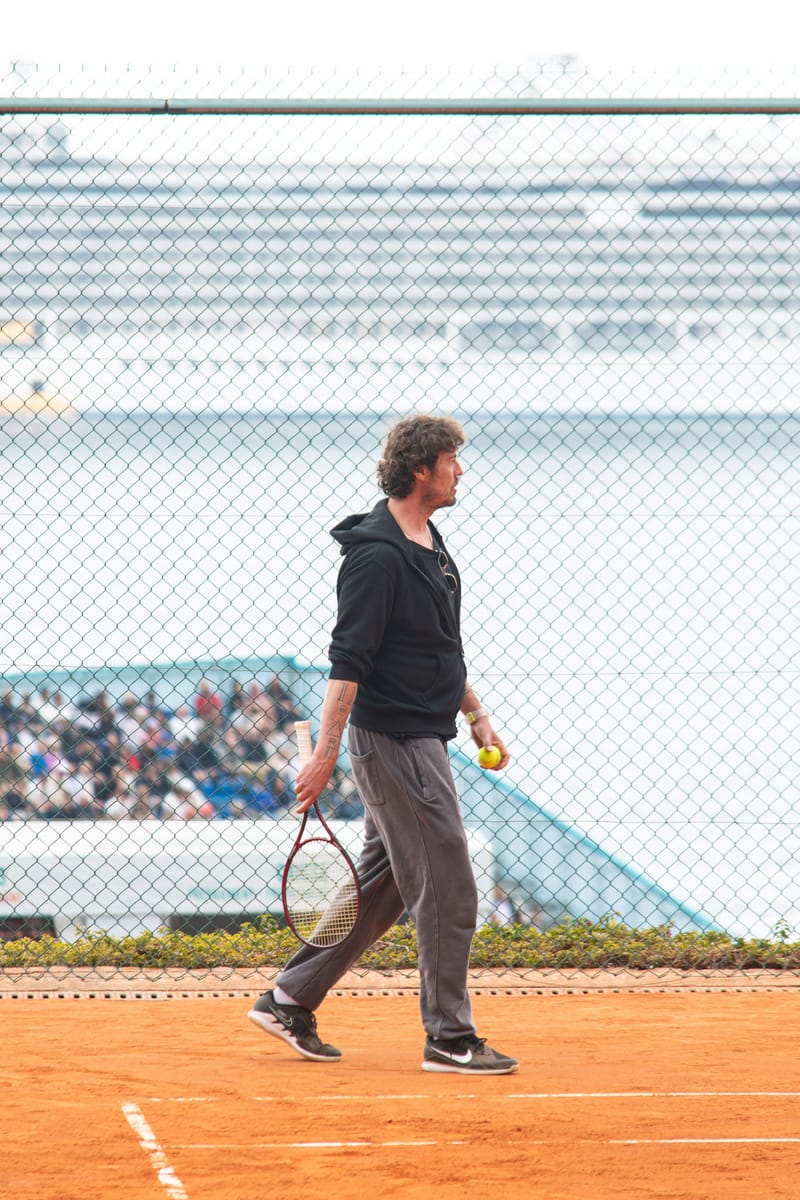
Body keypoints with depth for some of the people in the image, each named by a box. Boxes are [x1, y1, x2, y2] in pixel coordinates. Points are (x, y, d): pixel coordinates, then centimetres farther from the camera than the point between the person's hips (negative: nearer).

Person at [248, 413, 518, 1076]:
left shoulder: (429, 542, 14)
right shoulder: (378, 555, -18)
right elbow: (347, 661, -21)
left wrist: (476, 713, 23)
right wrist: (326, 752, -23)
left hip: (422, 737, 10)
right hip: (394, 741, -10)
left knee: (382, 885, 14)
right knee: (448, 890, -6)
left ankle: (289, 1000, 21)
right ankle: (449, 1038, 1)